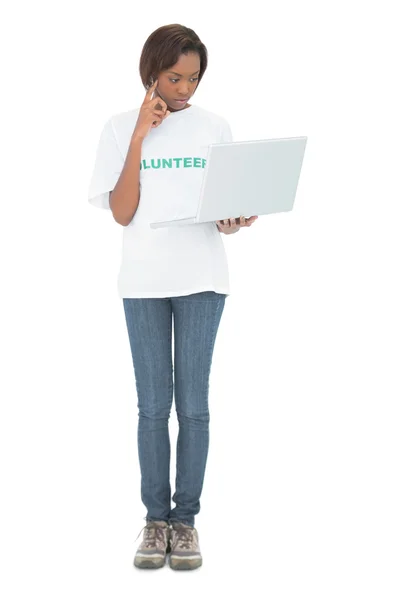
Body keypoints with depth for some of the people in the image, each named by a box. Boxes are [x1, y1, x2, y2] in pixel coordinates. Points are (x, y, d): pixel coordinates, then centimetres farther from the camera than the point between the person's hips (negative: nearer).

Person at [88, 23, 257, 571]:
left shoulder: (215, 127, 5)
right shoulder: (120, 129, 3)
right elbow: (122, 214, -5)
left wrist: (233, 221, -16)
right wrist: (139, 138, -10)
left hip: (202, 279, 0)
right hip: (143, 280, 0)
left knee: (193, 404, 1)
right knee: (153, 405, 2)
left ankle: (186, 519, 9)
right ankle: (155, 518, 12)